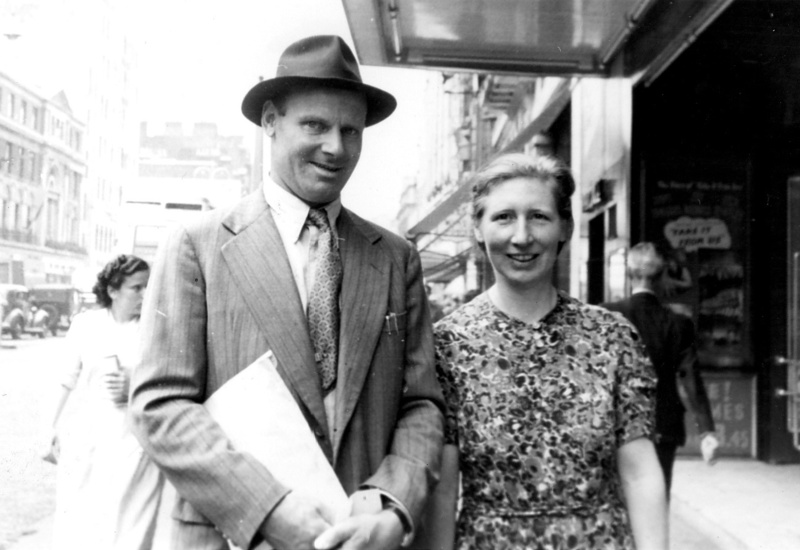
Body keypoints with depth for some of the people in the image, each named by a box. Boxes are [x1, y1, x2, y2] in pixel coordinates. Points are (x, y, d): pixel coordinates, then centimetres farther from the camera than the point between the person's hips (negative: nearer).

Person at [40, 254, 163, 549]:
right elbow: (67, 383, 8)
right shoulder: (85, 324, 3)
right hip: (85, 438, 1)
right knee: (76, 525, 4)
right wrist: (52, 431, 8)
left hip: (135, 442, -1)